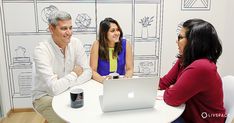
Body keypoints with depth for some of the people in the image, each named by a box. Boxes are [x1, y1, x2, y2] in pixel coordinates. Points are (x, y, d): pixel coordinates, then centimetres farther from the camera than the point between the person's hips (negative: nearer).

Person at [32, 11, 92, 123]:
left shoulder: (76, 43, -9)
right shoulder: (41, 50, -25)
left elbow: (87, 72, -8)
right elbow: (55, 88, -32)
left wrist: (69, 84, -22)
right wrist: (74, 74, -17)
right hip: (45, 96, -5)